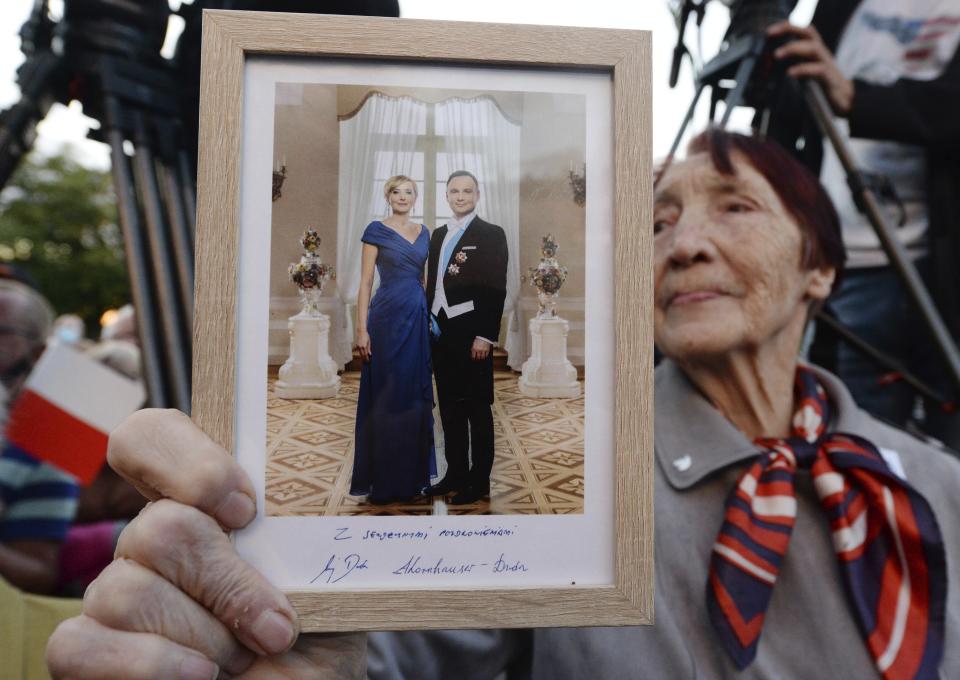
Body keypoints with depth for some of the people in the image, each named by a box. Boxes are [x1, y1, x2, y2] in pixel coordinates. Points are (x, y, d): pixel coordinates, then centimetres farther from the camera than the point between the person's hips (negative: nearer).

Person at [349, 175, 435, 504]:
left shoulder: (423, 232, 13)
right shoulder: (376, 230, -2)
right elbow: (365, 282, -6)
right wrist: (362, 328, -13)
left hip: (418, 317, 5)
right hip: (387, 316, -5)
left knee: (416, 396, 9)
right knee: (386, 396, 0)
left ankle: (412, 474, 21)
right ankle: (384, 480, 11)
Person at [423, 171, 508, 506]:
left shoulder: (491, 234, -4)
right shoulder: (438, 235, 14)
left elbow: (497, 289, -10)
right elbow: (432, 283, 16)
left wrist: (485, 336, -16)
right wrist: (429, 321, 9)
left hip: (471, 335, -6)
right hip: (441, 332, 6)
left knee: (477, 408, 3)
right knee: (449, 406, 12)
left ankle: (479, 480, 14)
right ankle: (455, 474, 23)